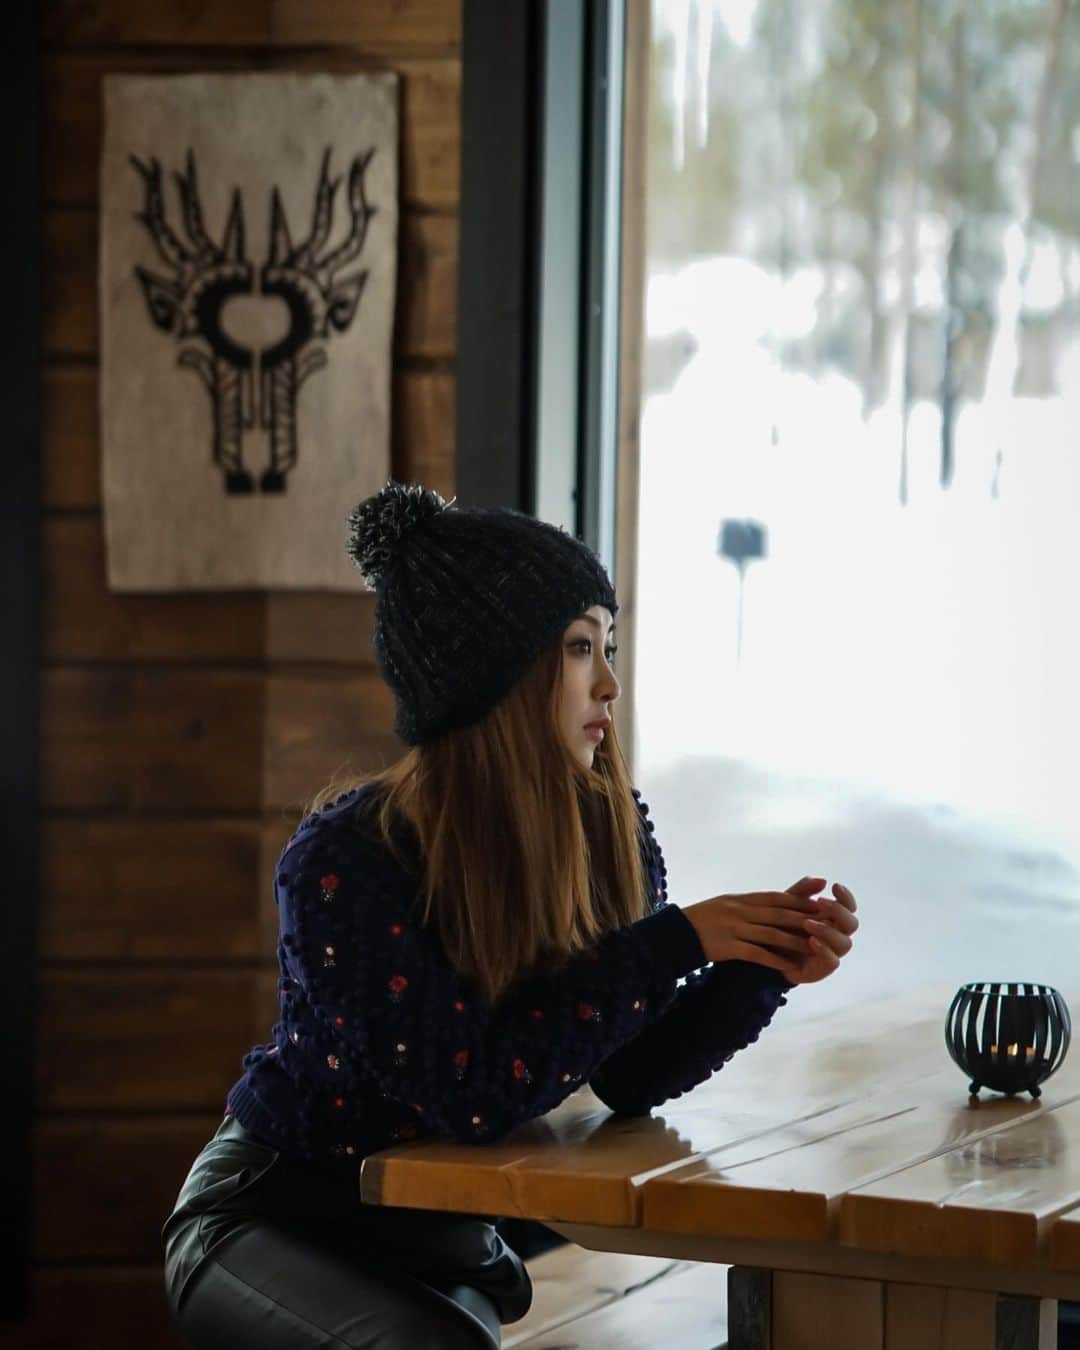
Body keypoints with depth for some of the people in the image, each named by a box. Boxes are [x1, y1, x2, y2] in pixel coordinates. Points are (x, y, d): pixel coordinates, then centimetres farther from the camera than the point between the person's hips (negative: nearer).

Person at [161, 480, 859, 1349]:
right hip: (275, 1224, -6)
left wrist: (764, 970, -21)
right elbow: (471, 1093, -30)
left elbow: (628, 1079, -5)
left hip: (449, 1241, 6)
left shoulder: (610, 831, -7)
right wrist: (673, 946, -29)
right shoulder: (345, 862, -24)